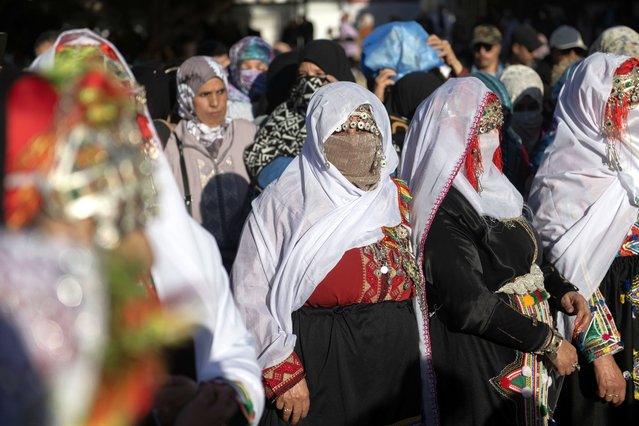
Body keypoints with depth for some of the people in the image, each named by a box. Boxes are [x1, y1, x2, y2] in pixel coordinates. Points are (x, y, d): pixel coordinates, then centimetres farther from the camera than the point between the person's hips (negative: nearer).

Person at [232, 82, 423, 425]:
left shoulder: (399, 199, 10)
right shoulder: (281, 203, -4)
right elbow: (251, 295, -10)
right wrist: (283, 373, -15)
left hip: (397, 367, 4)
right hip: (318, 369, -4)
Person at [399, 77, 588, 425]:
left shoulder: (487, 188, 8)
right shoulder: (443, 210, -19)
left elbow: (527, 257, 18)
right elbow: (470, 305, -23)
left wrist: (560, 290, -1)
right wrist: (548, 342, -17)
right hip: (478, 360, -9)